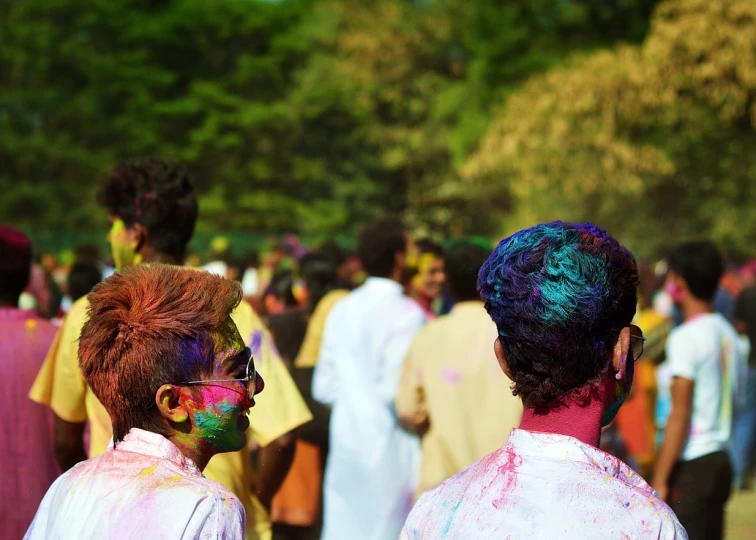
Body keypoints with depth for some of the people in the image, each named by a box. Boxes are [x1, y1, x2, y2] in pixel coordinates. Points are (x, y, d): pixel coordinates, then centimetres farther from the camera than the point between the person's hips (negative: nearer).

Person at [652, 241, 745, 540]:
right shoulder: (728, 334, 11)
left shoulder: (686, 338, -13)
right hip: (720, 459, 8)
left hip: (692, 464, -8)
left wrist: (660, 479, -14)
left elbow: (679, 414, -16)